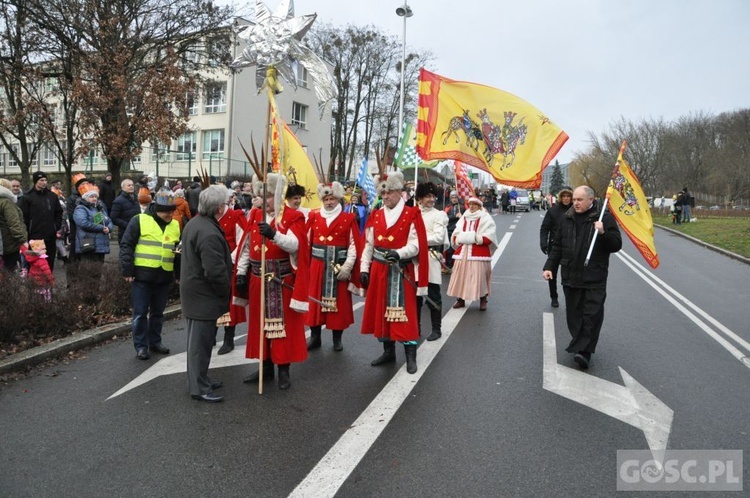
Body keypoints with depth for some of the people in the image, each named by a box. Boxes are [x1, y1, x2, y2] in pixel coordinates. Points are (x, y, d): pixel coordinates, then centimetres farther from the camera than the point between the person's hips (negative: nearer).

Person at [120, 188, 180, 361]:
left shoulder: (175, 225, 9)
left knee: (158, 312, 15)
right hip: (142, 275, -4)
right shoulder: (139, 221, -6)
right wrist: (127, 270, -12)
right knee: (140, 312, 2)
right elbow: (126, 246, -7)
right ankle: (141, 346, 13)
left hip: (164, 276, 5)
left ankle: (155, 341, 28)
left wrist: (180, 273, 14)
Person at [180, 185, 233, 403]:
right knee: (201, 341, 0)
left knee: (197, 339, 20)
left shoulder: (194, 223, 8)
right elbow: (216, 272, -28)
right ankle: (199, 388, 12)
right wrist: (226, 293, -11)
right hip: (205, 296, -11)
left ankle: (199, 379, 34)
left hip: (193, 292, 11)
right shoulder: (209, 234, -26)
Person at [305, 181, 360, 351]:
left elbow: (354, 245, -5)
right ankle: (315, 337, 20)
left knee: (338, 302, 5)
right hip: (317, 266, 2)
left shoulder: (348, 219, 0)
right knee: (315, 300, 7)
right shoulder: (314, 217, 7)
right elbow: (307, 242, 4)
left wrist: (347, 267, -13)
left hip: (339, 267, -2)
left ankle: (337, 339, 19)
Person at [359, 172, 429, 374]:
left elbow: (415, 246, -12)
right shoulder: (375, 216, 8)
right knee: (381, 310, 11)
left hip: (402, 272, -5)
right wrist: (364, 269, 2)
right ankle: (388, 351, 26)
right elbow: (368, 245, 8)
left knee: (405, 312, -2)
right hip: (379, 271, 5)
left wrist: (398, 253, -29)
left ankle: (410, 356, 9)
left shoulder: (412, 214, -5)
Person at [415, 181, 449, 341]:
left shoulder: (439, 215, -2)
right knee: (415, 295, 12)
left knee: (433, 296, 4)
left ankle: (436, 329, 16)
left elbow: (439, 238, -12)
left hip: (431, 259, -4)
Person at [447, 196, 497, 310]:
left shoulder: (485, 218, 0)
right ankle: (460, 299, 16)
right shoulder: (464, 217, 16)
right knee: (460, 275, 5)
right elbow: (456, 234, 14)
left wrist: (477, 239, -19)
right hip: (463, 252, 5)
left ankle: (483, 300, 7)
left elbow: (489, 237, -8)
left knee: (480, 276, -5)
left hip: (479, 253, -5)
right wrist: (458, 239, -7)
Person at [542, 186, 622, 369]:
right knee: (574, 316, 11)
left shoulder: (604, 218, -3)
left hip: (594, 279, -4)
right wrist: (549, 267, 6)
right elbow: (557, 246, 14)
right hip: (570, 277, 4)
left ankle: (584, 351, -1)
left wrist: (603, 233, -22)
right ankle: (580, 346, 26)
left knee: (592, 316, -5)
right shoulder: (567, 219, 9)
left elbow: (616, 245, -4)